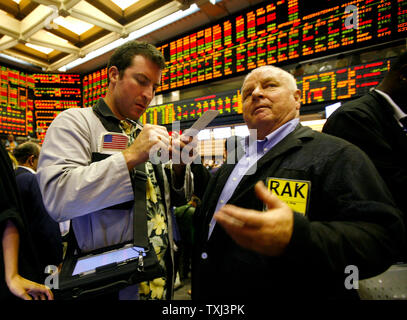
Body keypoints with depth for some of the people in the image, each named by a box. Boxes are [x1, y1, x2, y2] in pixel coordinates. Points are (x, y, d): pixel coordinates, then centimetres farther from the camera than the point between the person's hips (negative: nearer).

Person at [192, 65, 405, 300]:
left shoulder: (336, 154, -12)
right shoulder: (230, 166, 8)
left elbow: (381, 234, -21)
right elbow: (207, 225, 15)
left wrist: (295, 237, -37)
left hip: (289, 294, -6)